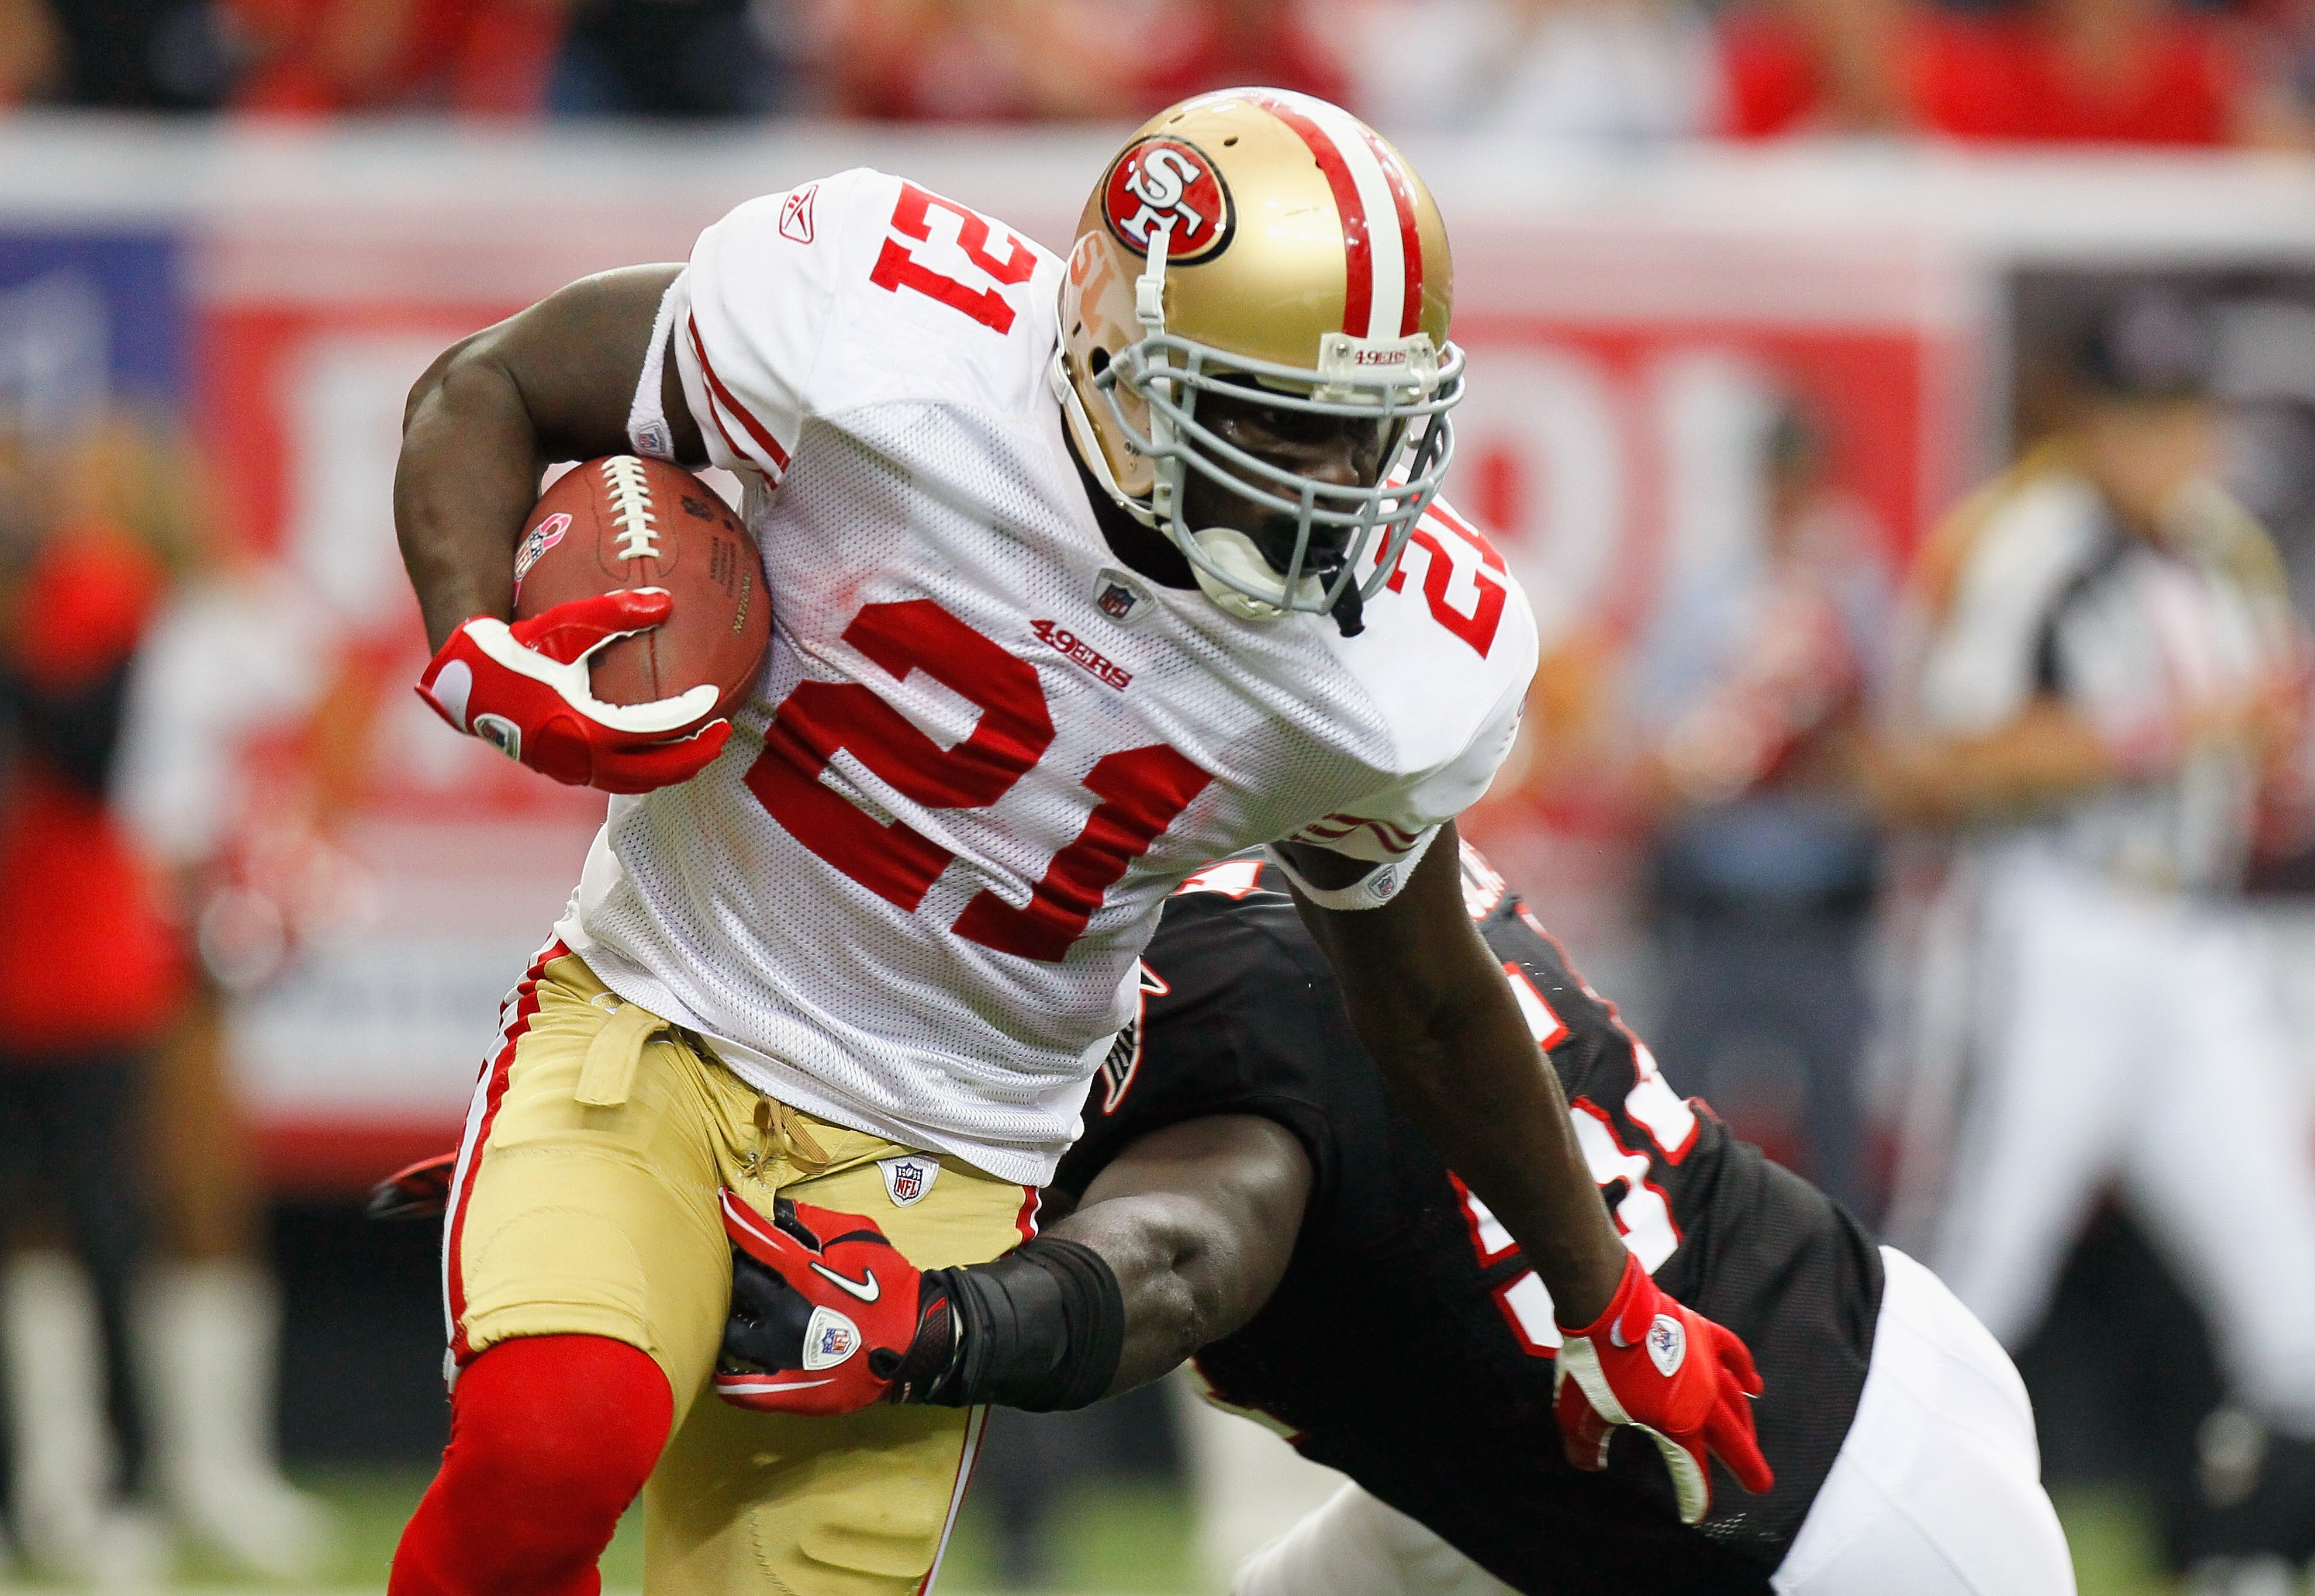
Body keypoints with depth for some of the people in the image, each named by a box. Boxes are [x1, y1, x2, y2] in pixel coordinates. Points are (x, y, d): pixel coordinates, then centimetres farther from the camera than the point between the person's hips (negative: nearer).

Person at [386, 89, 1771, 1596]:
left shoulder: (1404, 666, -11)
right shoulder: (884, 344, -21)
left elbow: (1427, 999, 10)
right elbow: (491, 392, -4)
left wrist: (1604, 1300, 22)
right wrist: (477, 652, -23)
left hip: (930, 1171, 3)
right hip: (653, 1022, -3)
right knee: (552, 1445, -30)